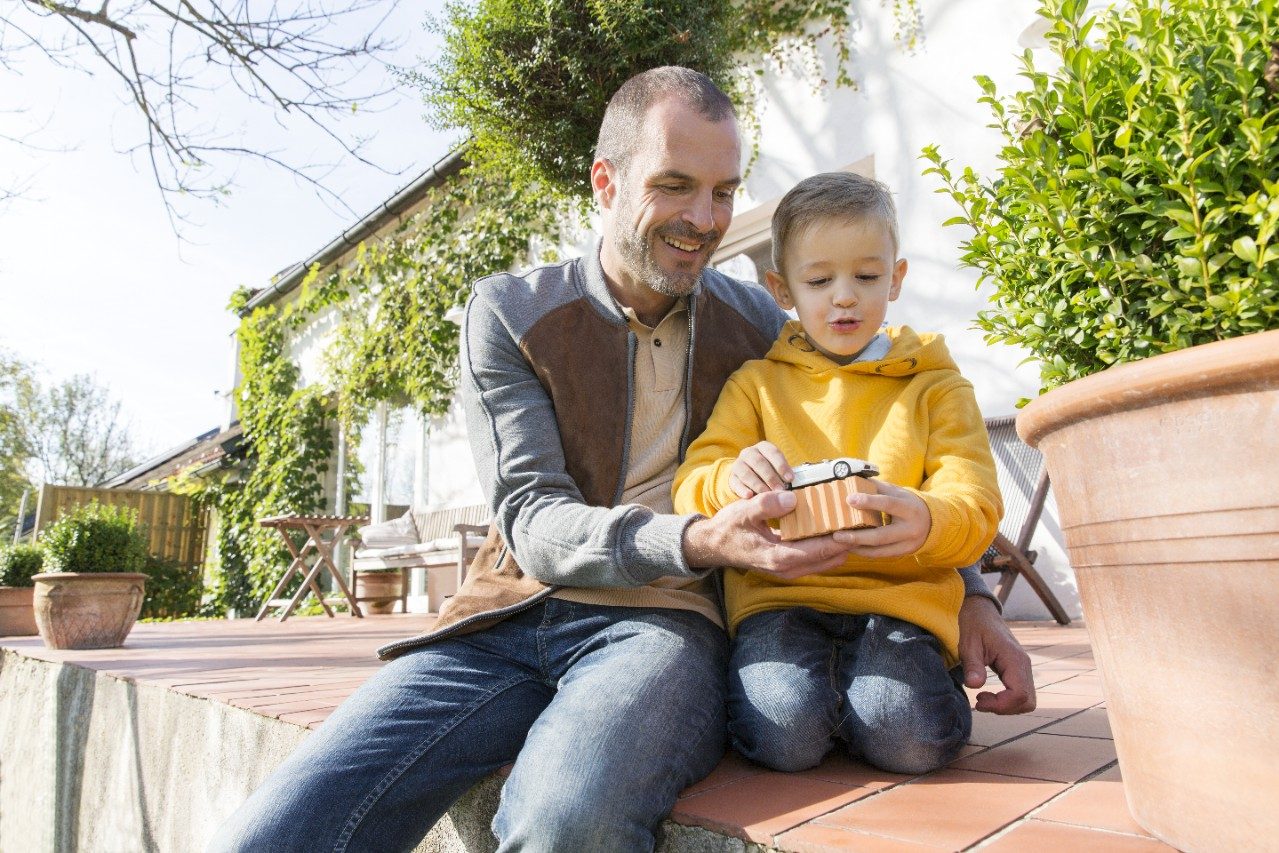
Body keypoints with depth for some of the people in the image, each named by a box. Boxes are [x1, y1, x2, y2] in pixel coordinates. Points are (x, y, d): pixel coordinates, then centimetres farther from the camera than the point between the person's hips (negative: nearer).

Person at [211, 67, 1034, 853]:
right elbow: (533, 523, -7)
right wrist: (698, 541, -25)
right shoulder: (510, 311, 3)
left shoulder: (757, 323, 9)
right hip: (511, 619, 1)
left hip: (665, 620, 0)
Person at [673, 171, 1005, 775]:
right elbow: (691, 492, 2)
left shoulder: (935, 385, 11)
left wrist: (927, 521, -25)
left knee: (908, 739, -25)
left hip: (899, 592, 1)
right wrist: (732, 480, -24)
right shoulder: (755, 383, 11)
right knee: (784, 734, -25)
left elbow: (976, 507, 1)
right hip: (779, 592, 0)